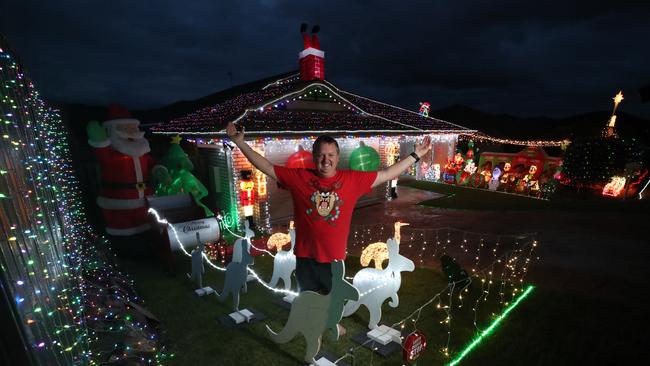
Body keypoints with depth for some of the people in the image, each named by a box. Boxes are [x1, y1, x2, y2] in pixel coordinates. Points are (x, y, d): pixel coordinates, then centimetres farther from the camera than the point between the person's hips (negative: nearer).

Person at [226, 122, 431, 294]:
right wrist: (240, 142, -3)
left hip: (335, 259, 1)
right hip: (306, 259, 0)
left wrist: (415, 155, 1)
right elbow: (266, 167, -1)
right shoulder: (298, 178, -6)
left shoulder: (352, 180, -4)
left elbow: (387, 174, 1)